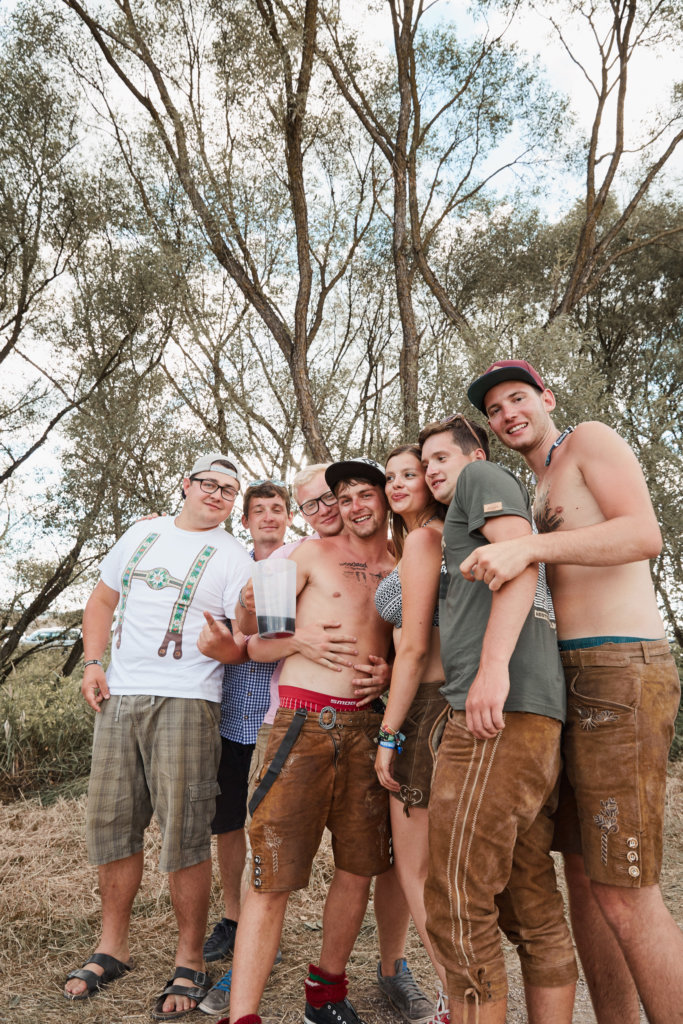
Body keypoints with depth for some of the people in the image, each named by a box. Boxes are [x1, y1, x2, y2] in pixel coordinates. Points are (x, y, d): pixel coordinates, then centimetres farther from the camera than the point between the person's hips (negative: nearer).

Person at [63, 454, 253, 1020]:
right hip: (118, 699, 5)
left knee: (184, 835, -3)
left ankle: (189, 966, 14)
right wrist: (93, 663, 8)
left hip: (185, 703, -5)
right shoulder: (143, 534, 15)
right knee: (111, 824, 11)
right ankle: (113, 947, 29)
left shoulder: (232, 556, 0)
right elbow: (103, 600, 20)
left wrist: (224, 645, -29)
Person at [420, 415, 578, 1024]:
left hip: (503, 703, -10)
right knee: (532, 908, 11)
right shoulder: (460, 521, 32)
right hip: (534, 719, 10)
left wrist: (494, 663, -23)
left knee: (456, 903, -8)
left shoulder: (485, 477, 7)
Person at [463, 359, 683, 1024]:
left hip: (620, 671, -9)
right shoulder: (537, 494, 24)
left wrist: (530, 546, -27)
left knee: (623, 893, -9)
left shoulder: (590, 441, 2)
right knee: (583, 874, 11)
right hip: (569, 681, 9)